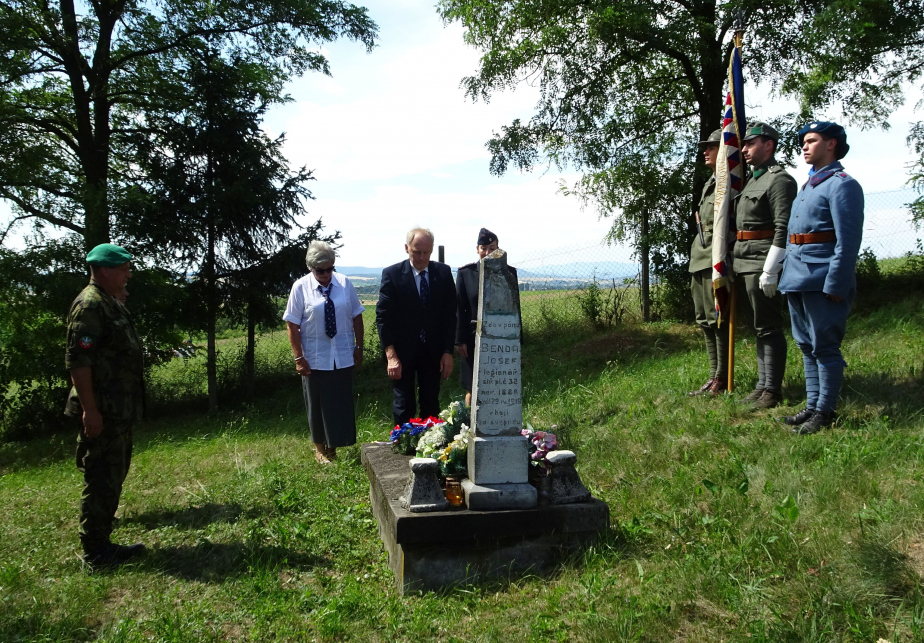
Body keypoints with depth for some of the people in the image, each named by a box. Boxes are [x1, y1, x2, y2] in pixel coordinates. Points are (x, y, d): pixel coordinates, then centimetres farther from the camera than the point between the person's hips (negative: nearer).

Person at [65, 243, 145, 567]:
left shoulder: (112, 303, 16)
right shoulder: (89, 305, -16)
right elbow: (77, 359, -22)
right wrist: (90, 409, -24)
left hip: (118, 412, 11)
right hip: (102, 413, -10)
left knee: (112, 477, 16)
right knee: (102, 480, -3)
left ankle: (100, 542, 26)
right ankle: (96, 552, 7)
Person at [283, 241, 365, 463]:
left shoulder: (345, 284, -3)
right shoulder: (301, 287, -8)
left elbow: (356, 317, 4)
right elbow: (292, 325, -7)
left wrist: (359, 347, 2)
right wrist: (298, 357, -11)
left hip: (343, 357, 2)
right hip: (314, 359, -2)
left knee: (342, 402, 9)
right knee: (317, 403, 12)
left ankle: (333, 447, 28)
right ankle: (319, 448, 32)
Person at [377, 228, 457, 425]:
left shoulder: (443, 273, 1)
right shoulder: (392, 274, -6)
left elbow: (449, 315, 3)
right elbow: (383, 317, -8)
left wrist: (448, 352, -2)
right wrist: (391, 355, -15)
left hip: (433, 351, 2)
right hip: (402, 351, -2)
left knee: (431, 406, 8)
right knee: (404, 407, 2)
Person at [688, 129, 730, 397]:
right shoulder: (709, 183, 21)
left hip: (716, 259, -10)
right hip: (699, 258, 10)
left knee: (718, 319, -7)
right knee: (705, 321, 12)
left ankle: (722, 381, 0)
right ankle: (714, 377, 19)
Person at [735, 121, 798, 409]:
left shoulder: (779, 180, -10)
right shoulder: (753, 180, 19)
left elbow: (783, 230, -18)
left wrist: (770, 272, -22)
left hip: (764, 264, -9)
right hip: (745, 263, 9)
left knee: (768, 328, -4)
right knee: (761, 328, 14)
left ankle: (772, 390, 2)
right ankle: (762, 384, 22)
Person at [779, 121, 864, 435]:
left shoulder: (842, 184, -8)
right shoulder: (808, 186, 20)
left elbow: (848, 241, -14)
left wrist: (836, 284, -19)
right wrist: (786, 274, 18)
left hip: (822, 281, -9)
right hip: (797, 280, 9)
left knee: (825, 347, -2)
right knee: (807, 347, 13)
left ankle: (825, 411, 6)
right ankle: (812, 406, 21)